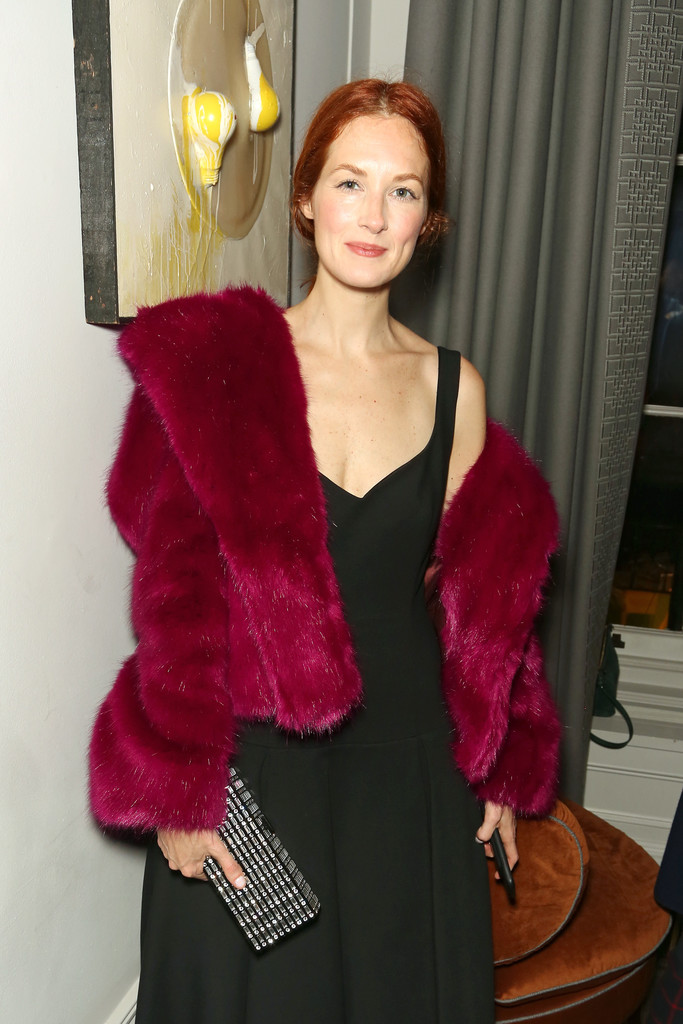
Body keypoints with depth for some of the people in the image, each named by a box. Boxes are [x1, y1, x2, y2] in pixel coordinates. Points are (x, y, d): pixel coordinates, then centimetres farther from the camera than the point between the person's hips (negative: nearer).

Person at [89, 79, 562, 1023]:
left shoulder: (454, 388, -1)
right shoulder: (213, 362, -10)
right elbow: (177, 592, -10)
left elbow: (478, 593, 5)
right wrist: (180, 792, -10)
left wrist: (502, 770, 8)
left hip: (411, 761, 3)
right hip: (252, 759, -2)